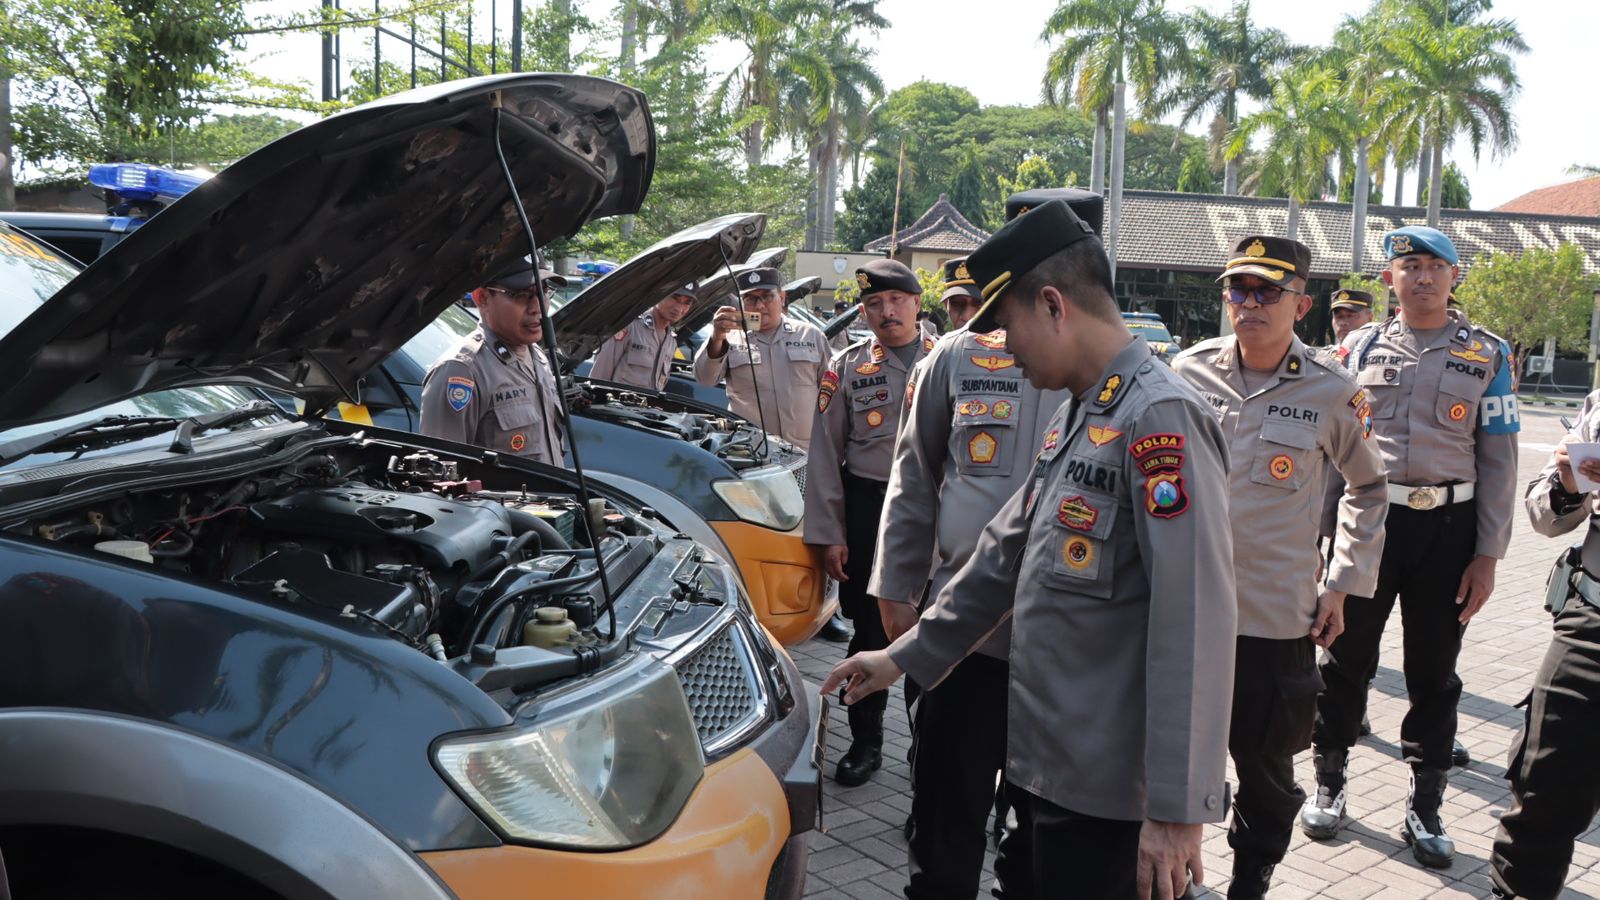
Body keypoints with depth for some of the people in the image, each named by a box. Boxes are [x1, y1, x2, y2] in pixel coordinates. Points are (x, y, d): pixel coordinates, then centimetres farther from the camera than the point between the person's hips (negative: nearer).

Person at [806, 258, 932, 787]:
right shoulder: (846, 367, 5)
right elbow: (825, 455, 5)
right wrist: (827, 534, 0)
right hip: (868, 510, 1)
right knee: (869, 630, 7)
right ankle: (866, 743, 22)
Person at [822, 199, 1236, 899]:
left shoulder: (1161, 419, -19)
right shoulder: (1073, 417, 12)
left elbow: (1196, 624, -24)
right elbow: (1006, 552, 18)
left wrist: (1178, 809, -24)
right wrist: (906, 656, 18)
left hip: (1103, 788, -9)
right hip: (1036, 757, 9)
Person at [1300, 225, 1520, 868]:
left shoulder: (1486, 354, 3)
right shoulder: (1361, 346, 5)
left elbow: (1497, 459, 1)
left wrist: (1487, 554, -5)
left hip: (1448, 526, 0)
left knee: (1434, 673, 9)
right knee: (1346, 660, 8)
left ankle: (1424, 809, 22)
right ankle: (1329, 785, 25)